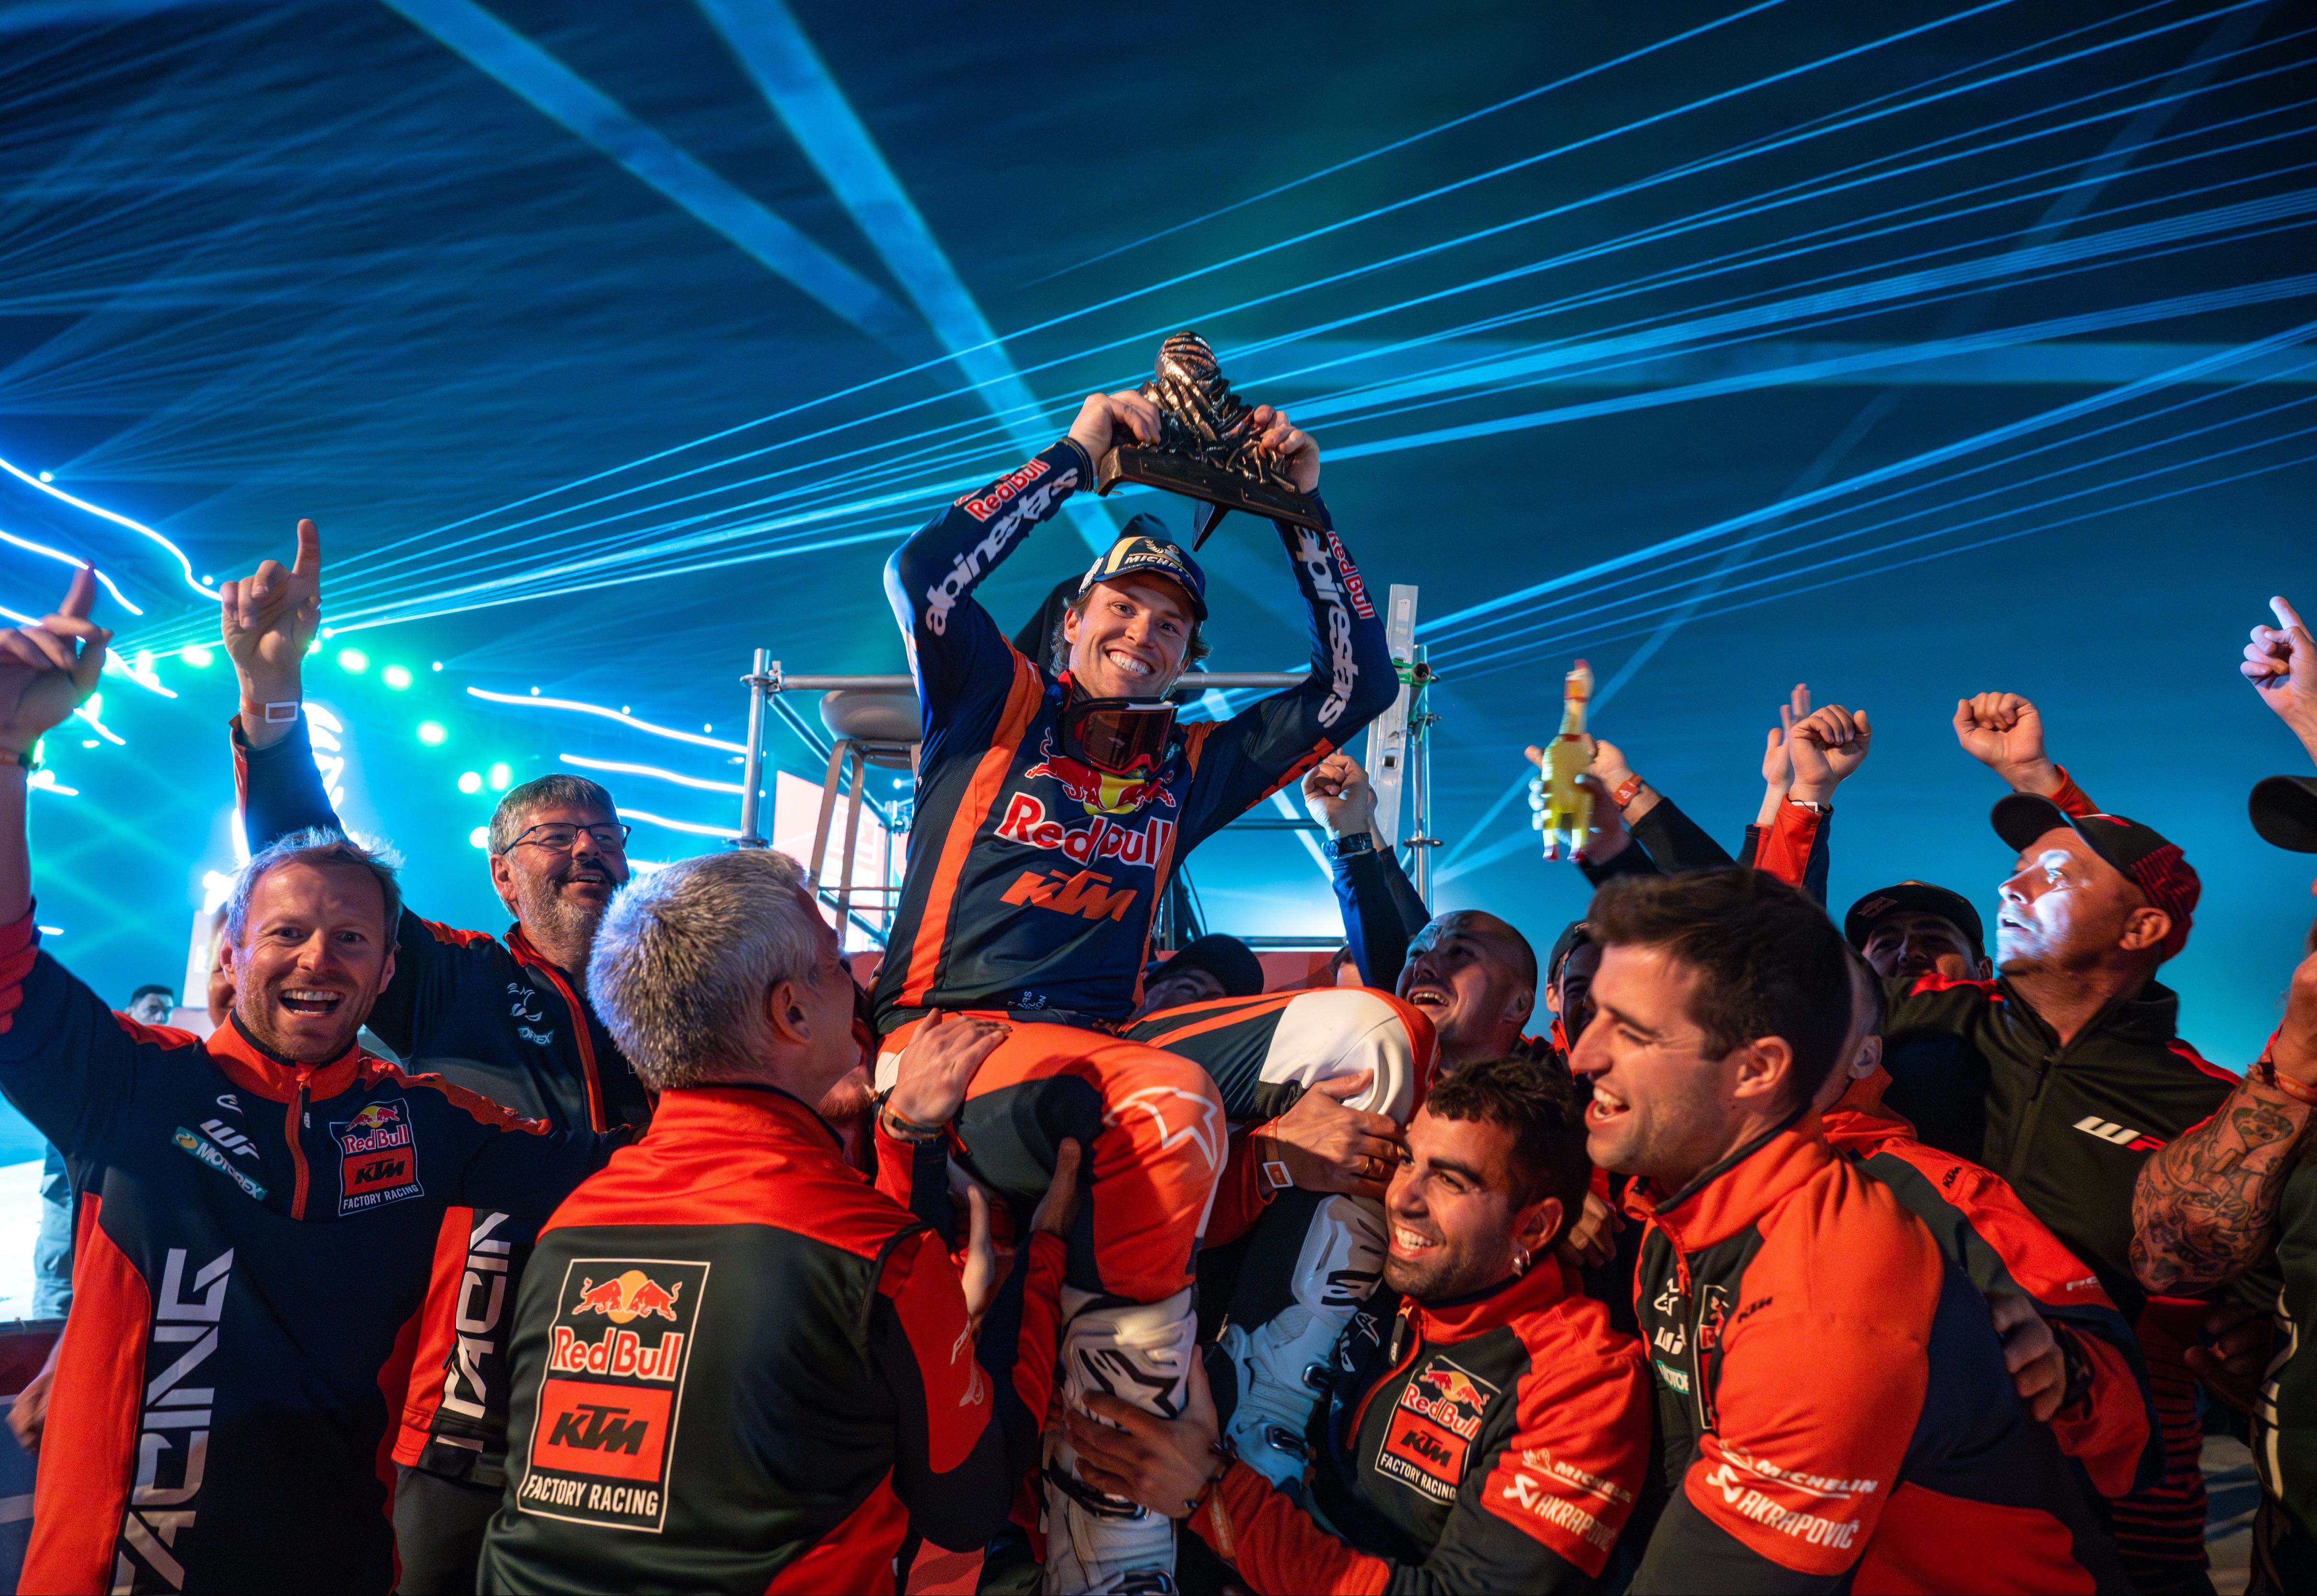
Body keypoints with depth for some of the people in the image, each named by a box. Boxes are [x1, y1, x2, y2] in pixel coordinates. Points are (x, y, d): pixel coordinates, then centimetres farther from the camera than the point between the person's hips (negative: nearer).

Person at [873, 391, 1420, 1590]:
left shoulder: (1190, 767, 19)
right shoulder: (996, 705, 8)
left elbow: (1358, 685, 19)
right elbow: (920, 575, -10)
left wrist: (1301, 513, 12)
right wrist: (1075, 457, -4)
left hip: (1105, 1042, 6)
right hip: (949, 1038, -5)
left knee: (1371, 1035, -14)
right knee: (1168, 1111, -39)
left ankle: (1268, 1403, -19)